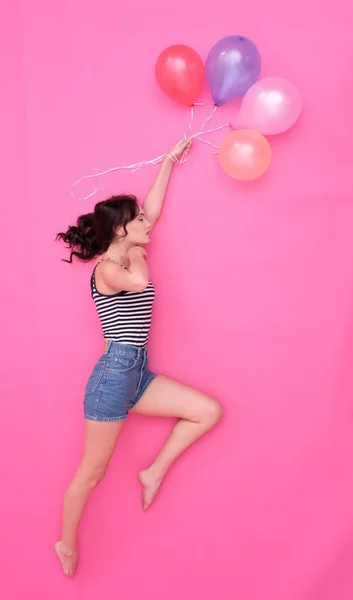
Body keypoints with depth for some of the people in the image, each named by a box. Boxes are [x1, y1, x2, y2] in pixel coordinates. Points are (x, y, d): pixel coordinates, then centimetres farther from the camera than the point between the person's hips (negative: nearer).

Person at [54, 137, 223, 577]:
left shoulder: (123, 257, 12)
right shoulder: (107, 267, -12)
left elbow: (152, 210, 18)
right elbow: (138, 280, -36)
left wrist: (170, 160, 21)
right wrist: (137, 253, -12)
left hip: (137, 375, 9)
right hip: (114, 375, -8)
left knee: (210, 411, 2)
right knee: (92, 472, 8)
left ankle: (154, 473, 15)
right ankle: (67, 544, 32)